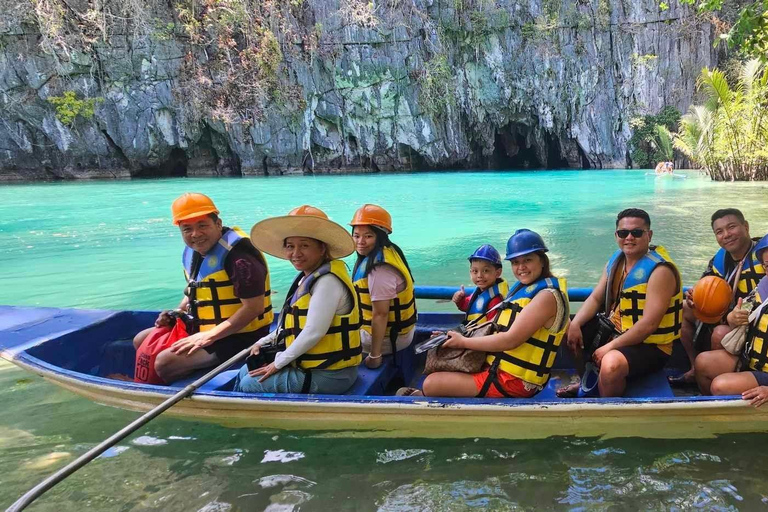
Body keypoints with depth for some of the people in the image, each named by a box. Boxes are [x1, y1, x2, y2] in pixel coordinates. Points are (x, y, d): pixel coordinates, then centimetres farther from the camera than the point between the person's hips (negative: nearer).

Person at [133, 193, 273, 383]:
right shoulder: (192, 253, 5)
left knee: (164, 362, -21)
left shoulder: (237, 253, -24)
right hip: (201, 327, 10)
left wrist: (209, 336, -25)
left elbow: (254, 307, -27)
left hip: (238, 337, -10)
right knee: (141, 342, 14)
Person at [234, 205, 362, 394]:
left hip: (327, 376, -10)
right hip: (314, 365, 10)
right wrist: (265, 342, 9)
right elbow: (296, 324, 18)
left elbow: (313, 332, -26)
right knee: (246, 372, 15)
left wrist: (278, 363, -15)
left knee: (249, 384, -4)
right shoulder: (309, 278, 10)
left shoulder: (327, 281, -22)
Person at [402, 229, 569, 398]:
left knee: (431, 383, -10)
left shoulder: (547, 296, -18)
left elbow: (510, 340, -23)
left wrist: (464, 342, -14)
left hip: (514, 382, -10)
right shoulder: (525, 288, 12)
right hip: (498, 368, 10)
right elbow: (500, 330, 12)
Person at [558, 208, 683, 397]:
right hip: (615, 330, 9)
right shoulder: (616, 260, 5)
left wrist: (610, 347, -25)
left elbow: (649, 324, -26)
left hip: (649, 346, -8)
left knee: (611, 363, -38)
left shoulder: (660, 270, -20)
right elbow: (595, 298, 7)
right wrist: (575, 324, -11)